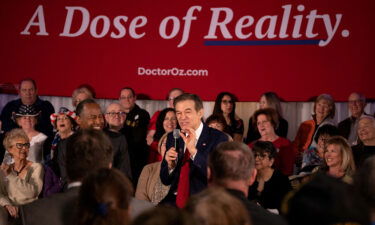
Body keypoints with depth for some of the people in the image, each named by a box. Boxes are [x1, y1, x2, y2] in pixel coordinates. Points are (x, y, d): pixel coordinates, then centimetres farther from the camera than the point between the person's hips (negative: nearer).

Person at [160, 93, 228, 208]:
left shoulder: (218, 138, -5)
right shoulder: (173, 137, 10)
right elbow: (165, 180, 14)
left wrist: (194, 151, -24)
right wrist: (170, 165, -8)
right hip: (175, 201, 4)